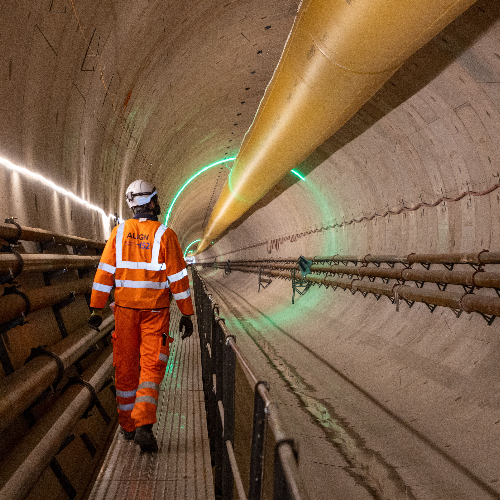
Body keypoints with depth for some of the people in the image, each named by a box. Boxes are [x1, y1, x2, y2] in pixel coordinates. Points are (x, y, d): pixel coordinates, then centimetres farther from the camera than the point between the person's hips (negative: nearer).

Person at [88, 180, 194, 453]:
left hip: (125, 309, 3)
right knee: (152, 366, 2)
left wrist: (96, 309, 2)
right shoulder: (165, 235, -8)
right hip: (155, 310, -3)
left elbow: (105, 271, -2)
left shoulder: (119, 232, -1)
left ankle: (127, 425, 26)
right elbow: (178, 277, -7)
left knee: (125, 368, 13)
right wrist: (186, 314, -1)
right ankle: (144, 425, -11)